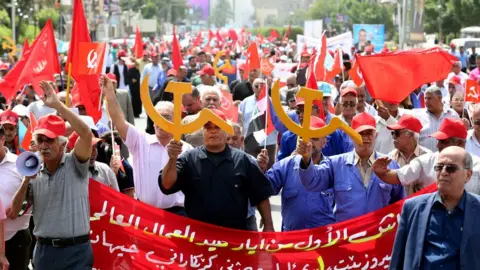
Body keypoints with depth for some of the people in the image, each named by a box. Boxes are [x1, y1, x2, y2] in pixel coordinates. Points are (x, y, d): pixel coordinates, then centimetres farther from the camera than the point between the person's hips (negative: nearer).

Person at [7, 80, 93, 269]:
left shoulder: (74, 164, -2)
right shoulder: (35, 174, 11)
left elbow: (86, 134, -21)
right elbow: (13, 213, 8)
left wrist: (57, 105, -19)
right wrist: (26, 181, -6)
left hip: (76, 250, -4)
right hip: (44, 250, 4)